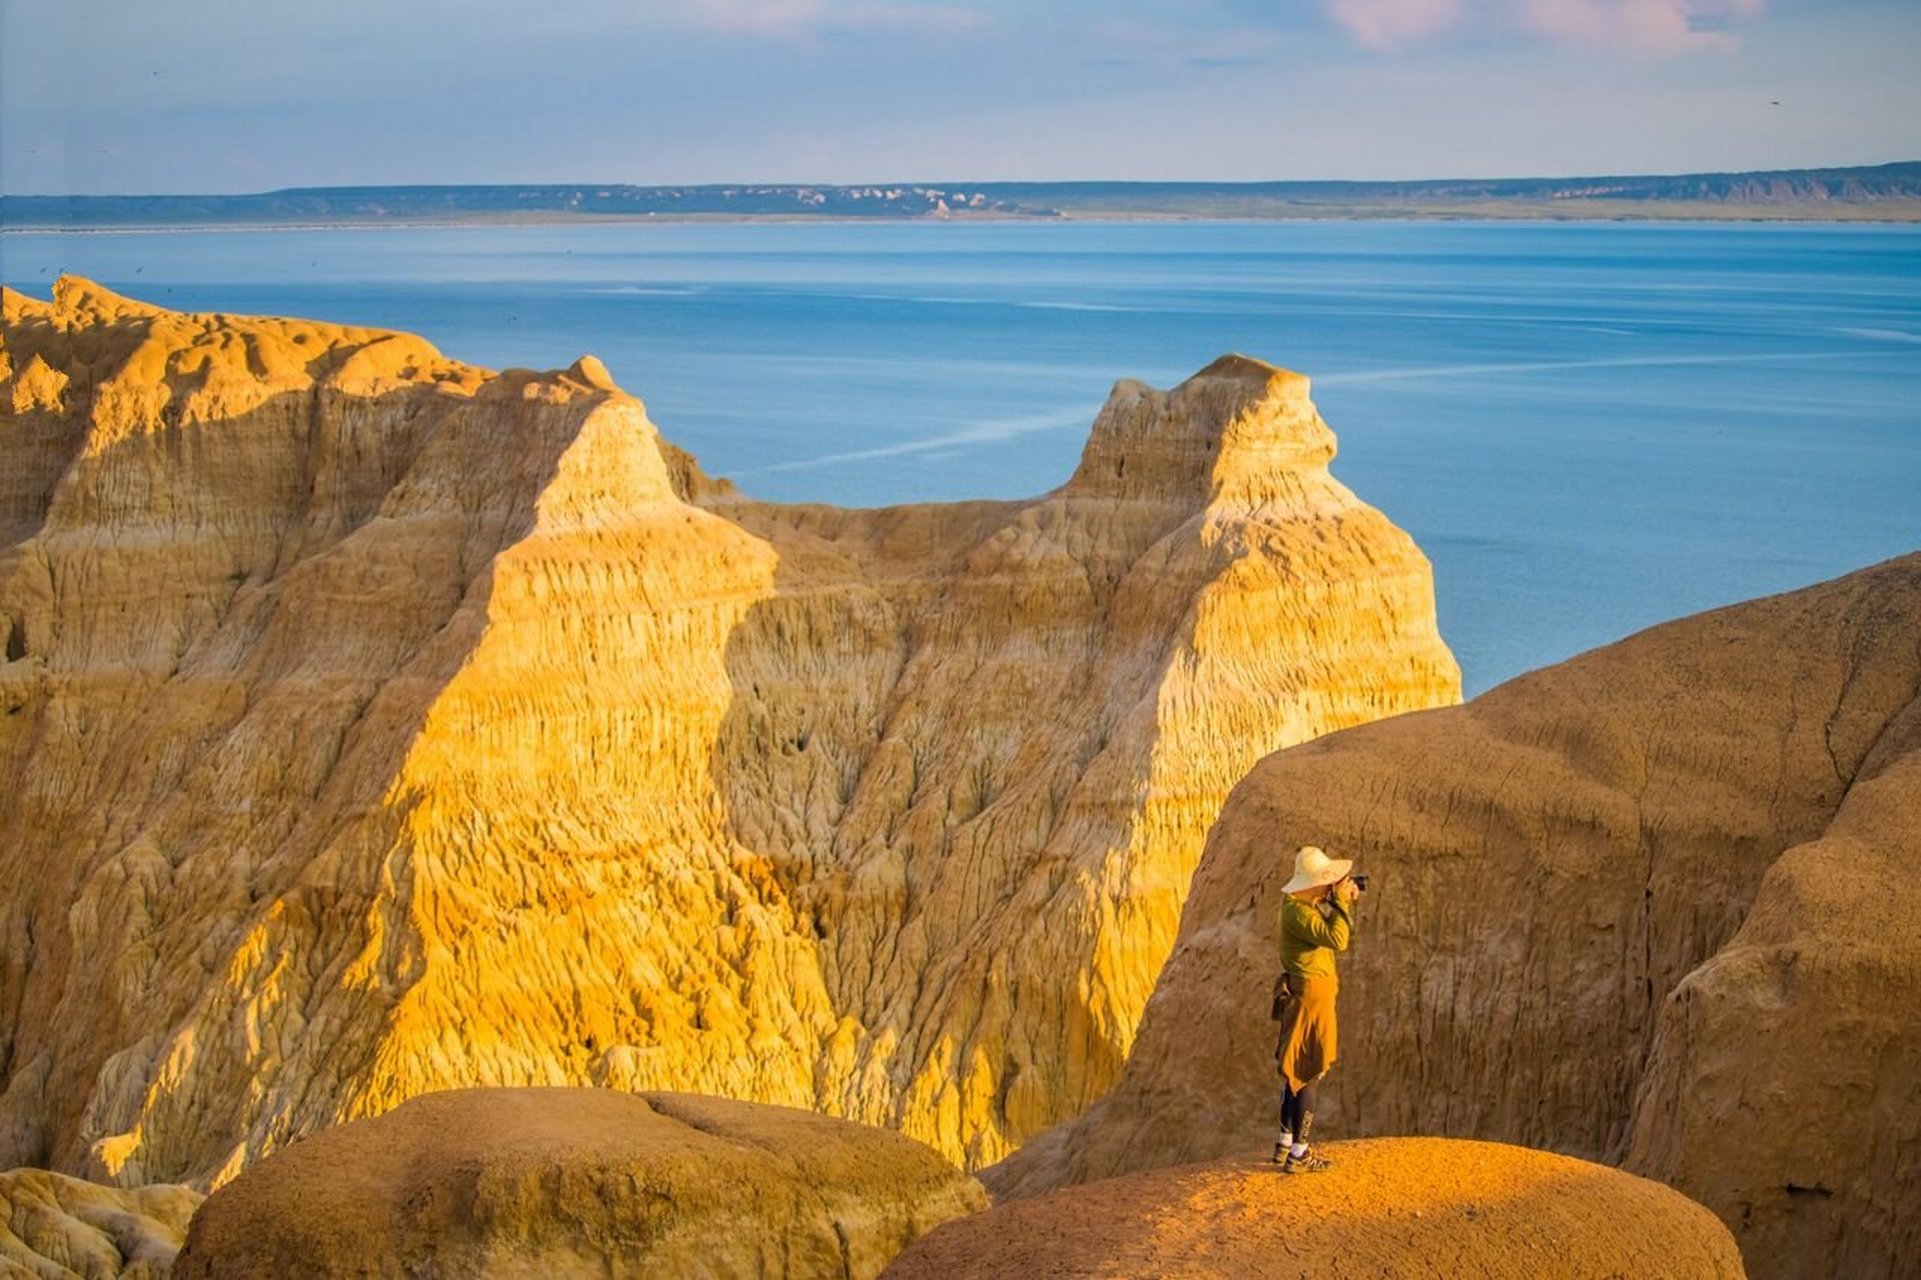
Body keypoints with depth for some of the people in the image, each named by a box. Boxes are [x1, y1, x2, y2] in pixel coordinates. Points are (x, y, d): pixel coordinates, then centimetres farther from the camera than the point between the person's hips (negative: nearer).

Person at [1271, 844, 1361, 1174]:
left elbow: (1338, 936, 20)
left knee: (1296, 1072, 17)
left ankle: (1285, 1145, 26)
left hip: (1313, 995, 11)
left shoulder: (1312, 904, 12)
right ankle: (1298, 1155, -3)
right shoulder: (1297, 910, -20)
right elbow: (1336, 940, -29)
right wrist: (1341, 902, -18)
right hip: (1309, 995, -11)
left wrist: (1346, 902, 6)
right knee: (1307, 1075, -6)